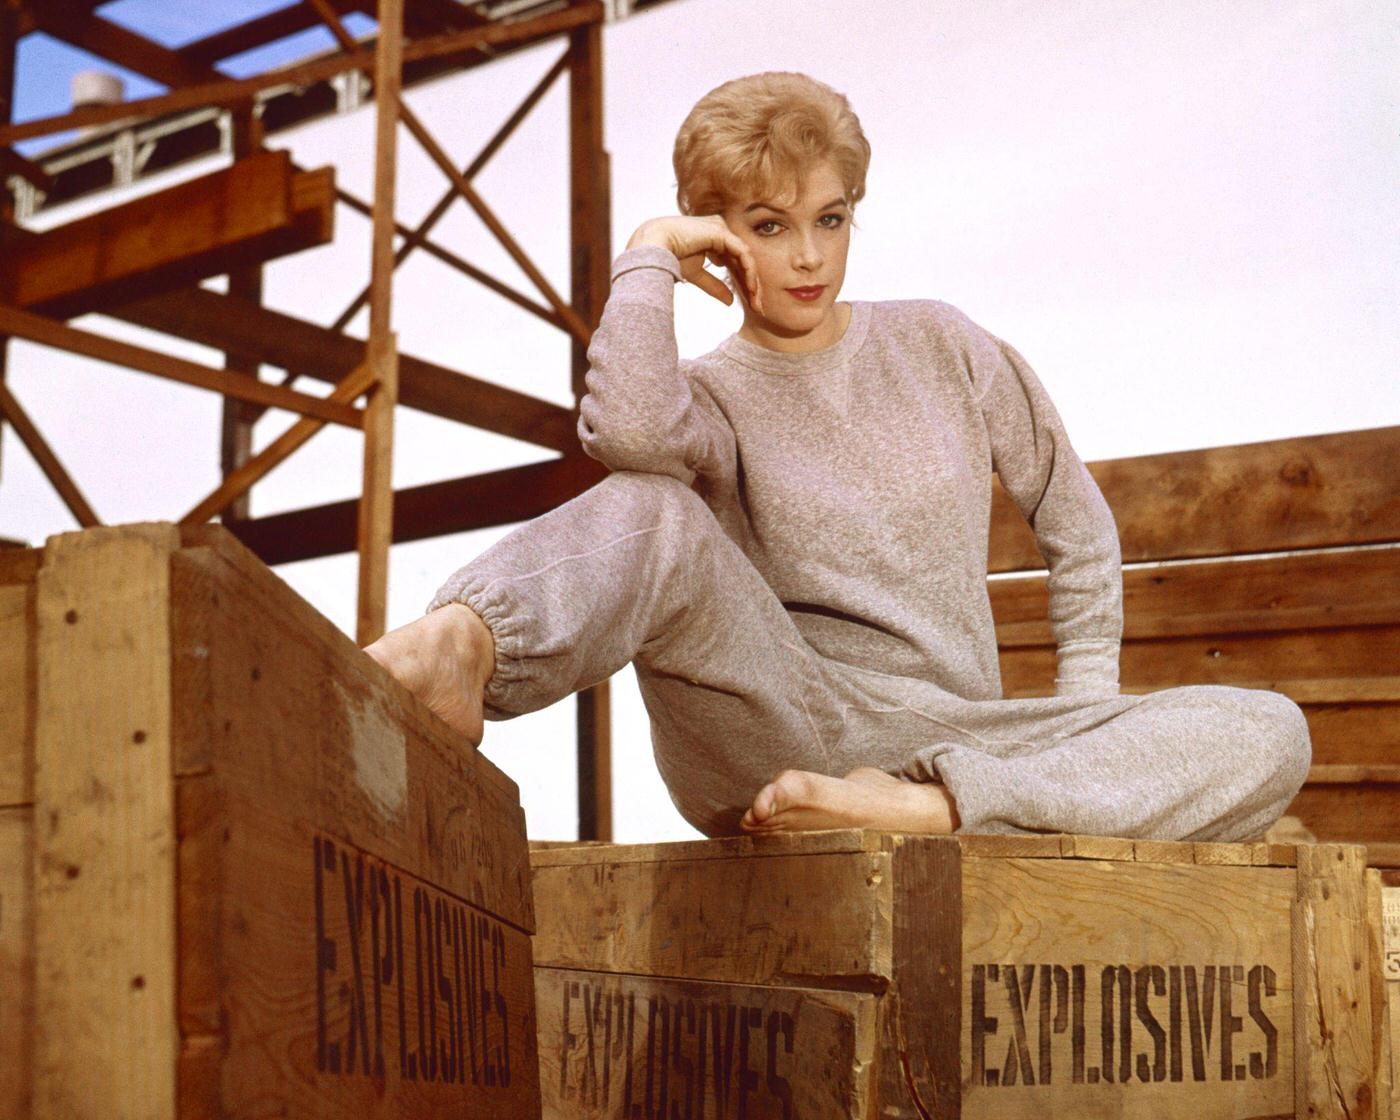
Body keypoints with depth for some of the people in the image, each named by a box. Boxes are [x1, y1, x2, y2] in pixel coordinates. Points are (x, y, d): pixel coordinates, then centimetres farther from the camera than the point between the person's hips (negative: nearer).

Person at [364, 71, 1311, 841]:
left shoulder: (940, 347, 15)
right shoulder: (712, 396, 6)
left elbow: (1074, 516, 23)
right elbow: (628, 430, -22)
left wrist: (1089, 706, 11)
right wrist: (649, 259, -6)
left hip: (949, 740, 3)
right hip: (773, 735, -3)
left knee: (1268, 736, -20)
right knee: (648, 514, -29)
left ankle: (921, 810, -37)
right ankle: (462, 650, -60)